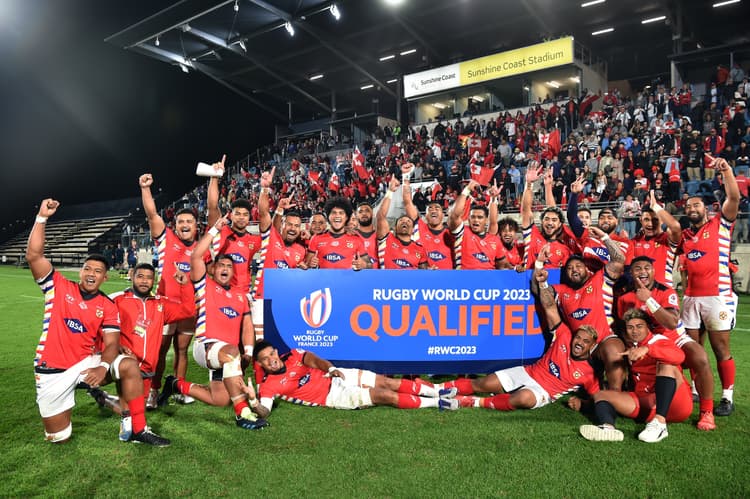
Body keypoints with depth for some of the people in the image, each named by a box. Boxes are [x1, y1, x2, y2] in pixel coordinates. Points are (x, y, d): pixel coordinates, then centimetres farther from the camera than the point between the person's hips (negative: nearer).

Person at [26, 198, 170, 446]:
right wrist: (42, 218, -19)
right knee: (58, 436, -2)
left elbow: (112, 344, -7)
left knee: (129, 365, -25)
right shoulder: (59, 287, -3)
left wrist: (103, 366, -28)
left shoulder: (108, 307, 0)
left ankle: (138, 431, -15)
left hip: (87, 362, 2)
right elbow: (34, 256, -13)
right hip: (52, 370, -1)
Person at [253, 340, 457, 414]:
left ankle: (439, 392, 5)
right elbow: (264, 410, -20)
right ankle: (437, 403, -8)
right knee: (383, 395, -15)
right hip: (331, 396, -5)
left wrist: (331, 369, -11)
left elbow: (314, 360, 8)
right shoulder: (268, 385, -10)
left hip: (335, 377, 5)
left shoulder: (292, 355, 4)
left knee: (386, 382, -5)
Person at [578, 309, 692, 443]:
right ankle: (608, 427, -41)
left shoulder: (659, 341, 1)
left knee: (666, 364, -26)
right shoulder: (629, 349, 17)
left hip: (674, 404, -5)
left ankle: (660, 423, -36)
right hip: (646, 404, 5)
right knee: (601, 394, -5)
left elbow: (679, 356, -22)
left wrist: (647, 349, -35)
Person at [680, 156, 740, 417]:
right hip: (691, 297, 5)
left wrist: (726, 170, -20)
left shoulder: (720, 224, 4)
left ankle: (727, 397, 10)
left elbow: (734, 198, -10)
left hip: (717, 296, -5)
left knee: (721, 348, 0)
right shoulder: (684, 235, 16)